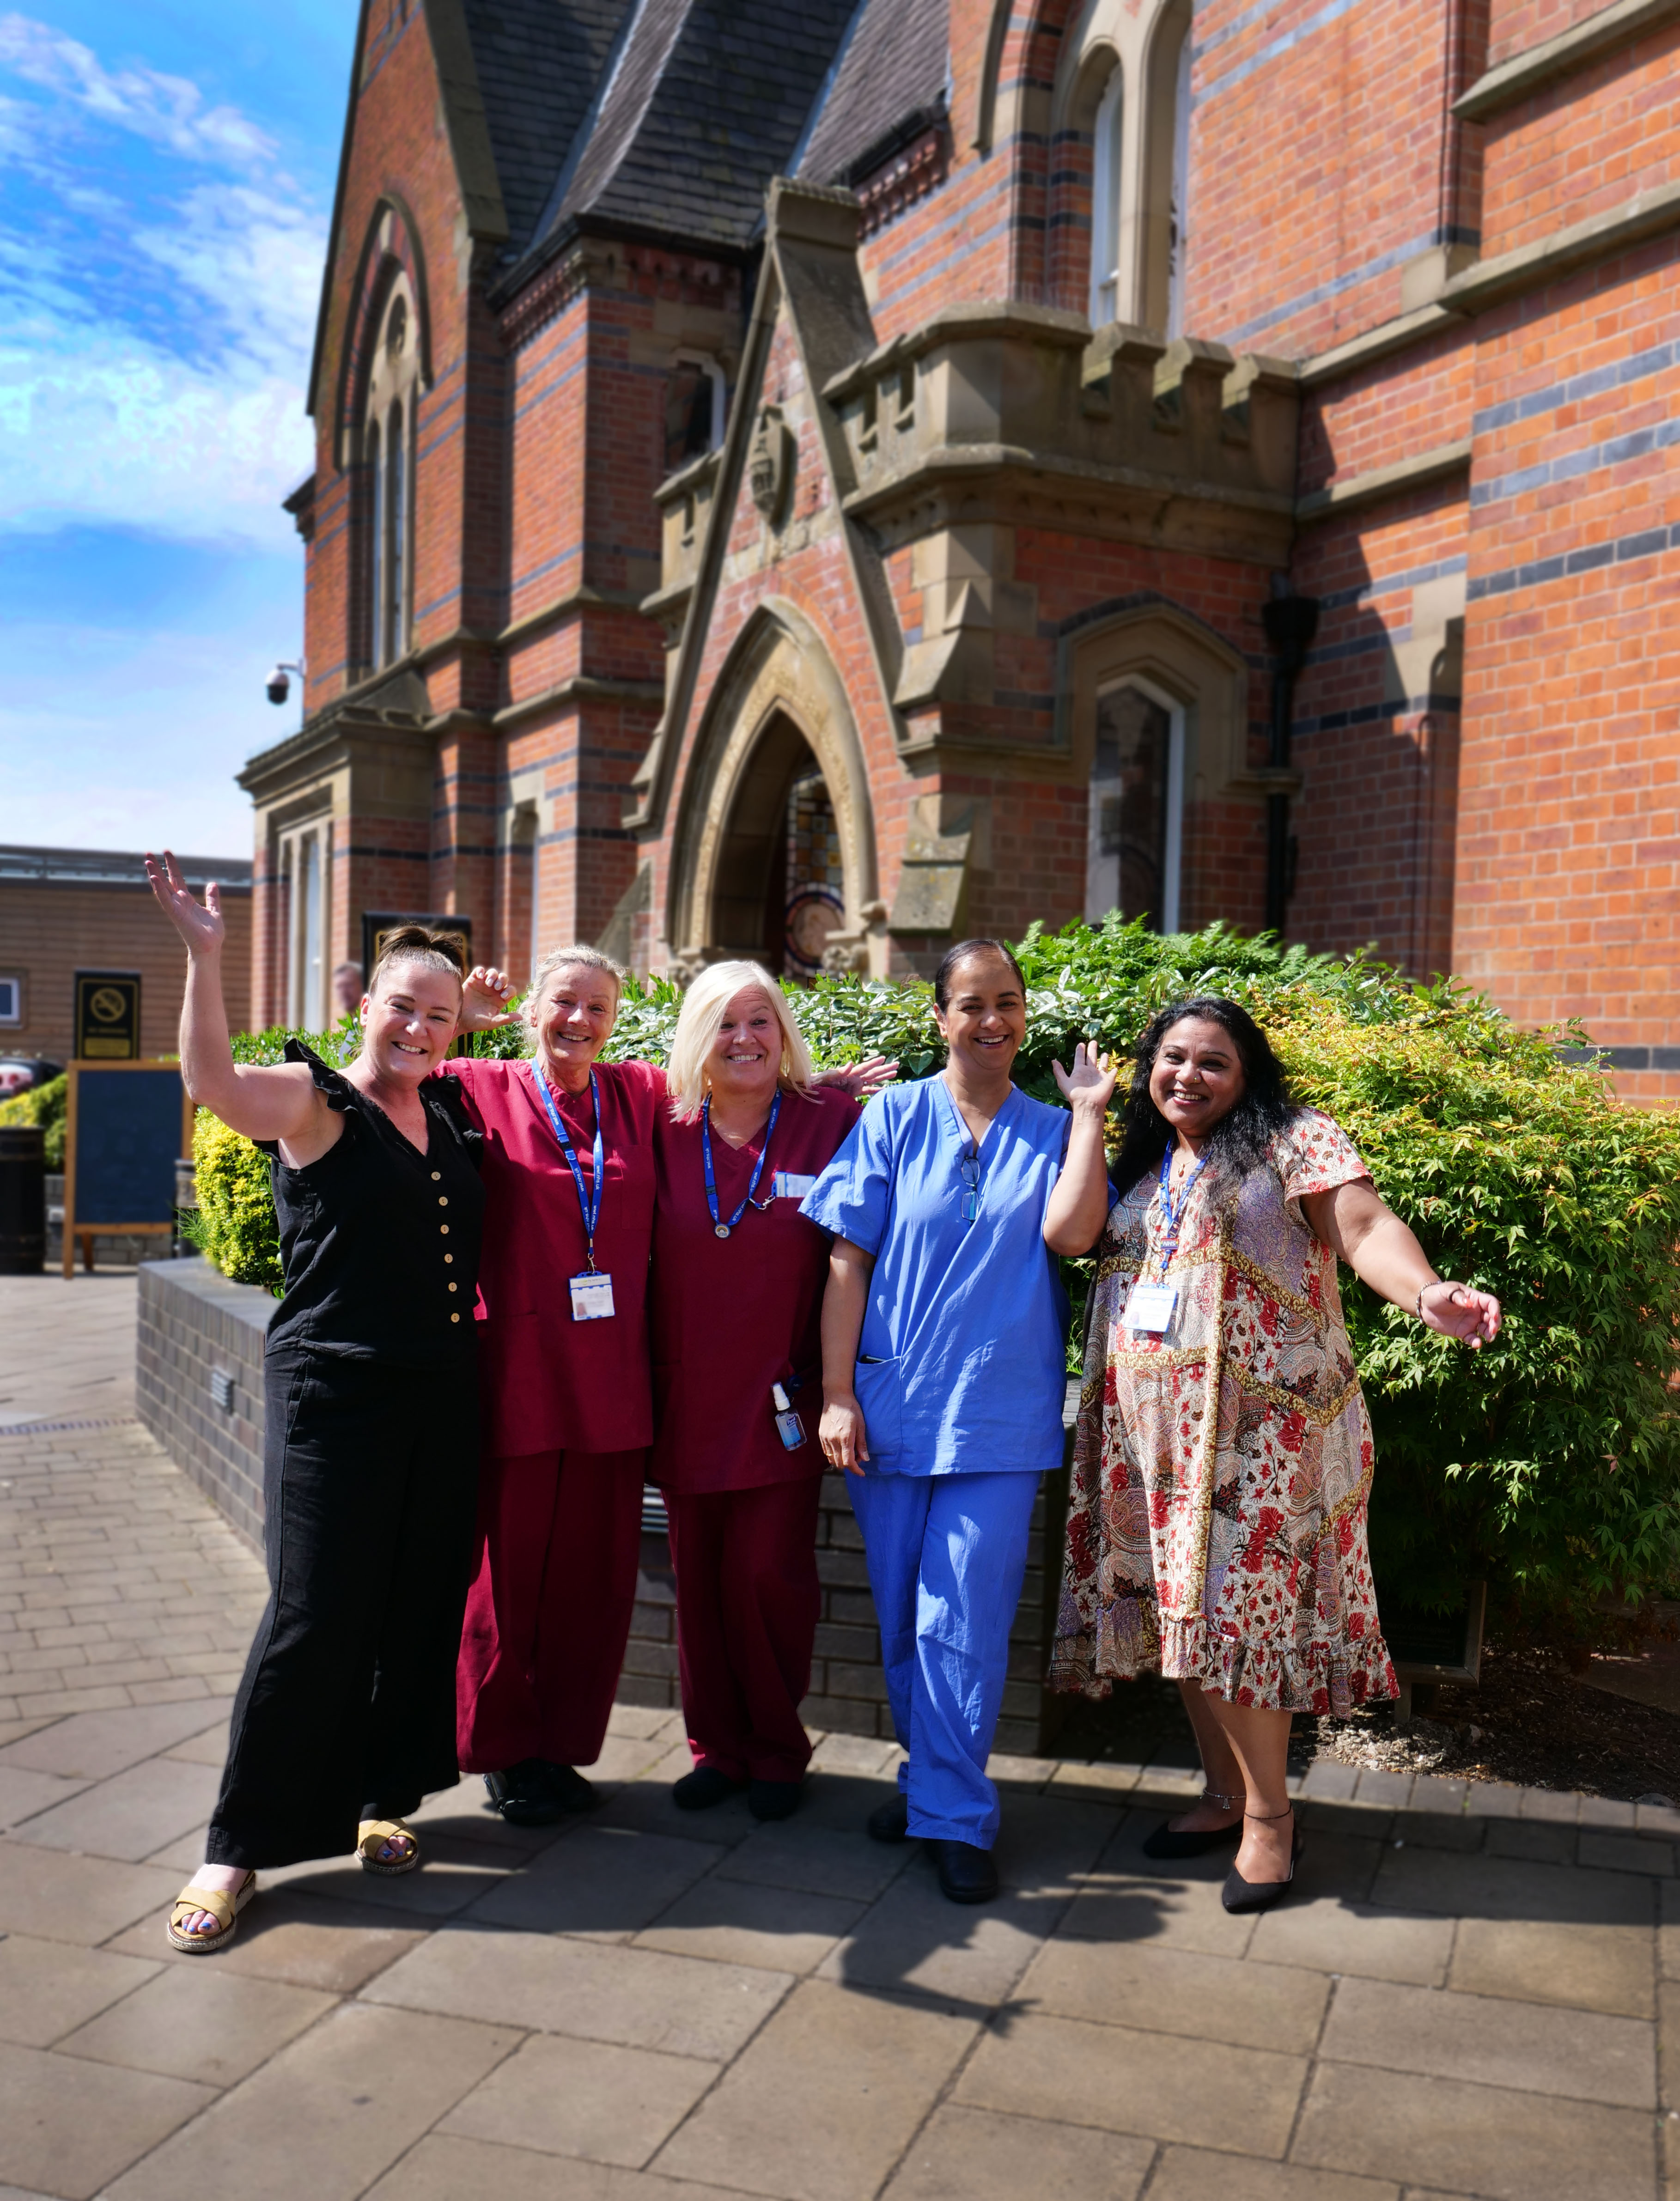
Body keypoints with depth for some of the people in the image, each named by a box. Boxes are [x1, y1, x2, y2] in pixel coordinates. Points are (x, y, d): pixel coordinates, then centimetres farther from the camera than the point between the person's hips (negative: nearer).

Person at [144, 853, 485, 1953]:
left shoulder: (453, 1111, 11)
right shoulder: (316, 1102, -6)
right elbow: (214, 1082, -26)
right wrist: (205, 955, -37)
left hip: (444, 1399, 6)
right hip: (335, 1399, -6)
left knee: (422, 1607, 11)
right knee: (316, 1617, -5)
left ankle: (383, 1799, 30)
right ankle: (239, 1849, 10)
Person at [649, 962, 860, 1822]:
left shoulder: (832, 1122, -3)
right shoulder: (665, 1132, 3)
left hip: (783, 1401, -2)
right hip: (687, 1400, 3)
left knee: (768, 1575, -1)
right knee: (700, 1580, 8)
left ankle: (776, 1752, 20)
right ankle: (717, 1747, 25)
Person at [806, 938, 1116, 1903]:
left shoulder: (1051, 1131, 6)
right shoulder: (895, 1117, 2)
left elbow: (1068, 1231, -14)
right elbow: (848, 1260, -1)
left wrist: (1089, 1112, -8)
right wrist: (837, 1393, -5)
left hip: (1000, 1414, -1)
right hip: (892, 1405, 1)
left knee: (963, 1623, -3)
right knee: (902, 1618, 13)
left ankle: (955, 1814, 10)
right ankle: (930, 1778, 32)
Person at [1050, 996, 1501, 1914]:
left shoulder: (1296, 1142, -3)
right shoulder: (1142, 1167, 16)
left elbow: (1367, 1230, -18)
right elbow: (1072, 1245, 15)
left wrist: (1427, 1294, -37)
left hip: (1257, 1424, -6)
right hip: (1155, 1428, 6)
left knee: (1232, 1610, -7)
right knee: (1181, 1610, 10)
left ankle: (1270, 1813, 10)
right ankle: (1224, 1793, 26)